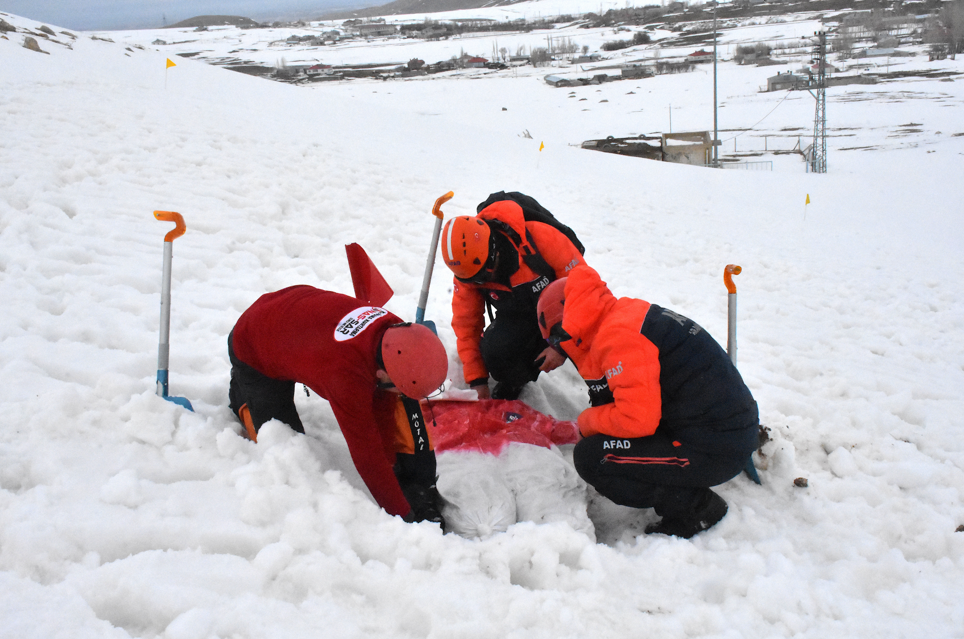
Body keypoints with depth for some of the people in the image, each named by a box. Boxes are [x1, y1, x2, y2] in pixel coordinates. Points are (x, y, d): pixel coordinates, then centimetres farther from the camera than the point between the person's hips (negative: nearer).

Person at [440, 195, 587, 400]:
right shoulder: (466, 270, -20)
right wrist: (477, 379, -9)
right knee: (494, 351, -28)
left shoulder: (540, 237, -33)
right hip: (518, 316, 2)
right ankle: (511, 384, 8)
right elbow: (466, 324, -7)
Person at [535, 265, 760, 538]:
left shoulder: (617, 335, -18)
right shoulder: (632, 313, 13)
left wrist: (587, 421, -7)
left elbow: (637, 417, -24)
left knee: (590, 457, -10)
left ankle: (692, 507, -4)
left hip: (714, 451, -10)